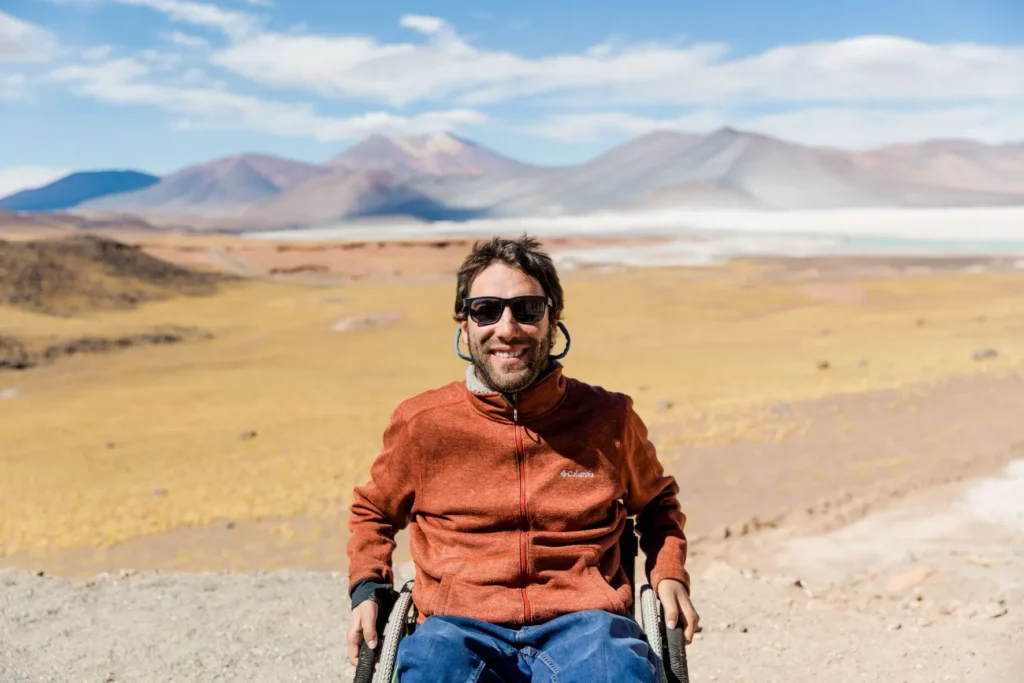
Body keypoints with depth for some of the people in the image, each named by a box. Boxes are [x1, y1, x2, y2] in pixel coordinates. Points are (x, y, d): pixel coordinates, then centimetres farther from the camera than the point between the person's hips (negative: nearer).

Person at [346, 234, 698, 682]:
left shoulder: (609, 419, 9)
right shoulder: (421, 423, 7)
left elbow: (656, 501, 30)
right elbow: (373, 511, 26)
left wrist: (670, 574, 12)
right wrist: (366, 589, 9)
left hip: (584, 623, 1)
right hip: (461, 627, 0)